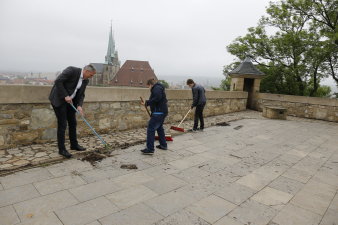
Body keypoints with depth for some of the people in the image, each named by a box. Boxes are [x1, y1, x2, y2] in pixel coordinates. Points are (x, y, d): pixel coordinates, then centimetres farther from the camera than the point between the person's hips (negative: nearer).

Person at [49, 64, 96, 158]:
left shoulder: (85, 81, 3)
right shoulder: (72, 70, -19)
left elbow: (81, 94, 4)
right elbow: (58, 81, -23)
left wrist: (79, 105, -12)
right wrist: (65, 96, -23)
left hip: (70, 101, 8)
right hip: (59, 100, -8)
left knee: (73, 123, 11)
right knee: (62, 125, -5)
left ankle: (74, 144, 26)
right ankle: (62, 149, 6)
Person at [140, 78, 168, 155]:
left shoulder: (156, 88, -10)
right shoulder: (159, 88, 22)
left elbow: (157, 98, -26)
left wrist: (147, 103, -20)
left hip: (159, 113, -11)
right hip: (162, 112, 11)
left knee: (150, 129, -10)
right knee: (159, 128, 23)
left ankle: (150, 149, -10)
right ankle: (163, 145, 33)